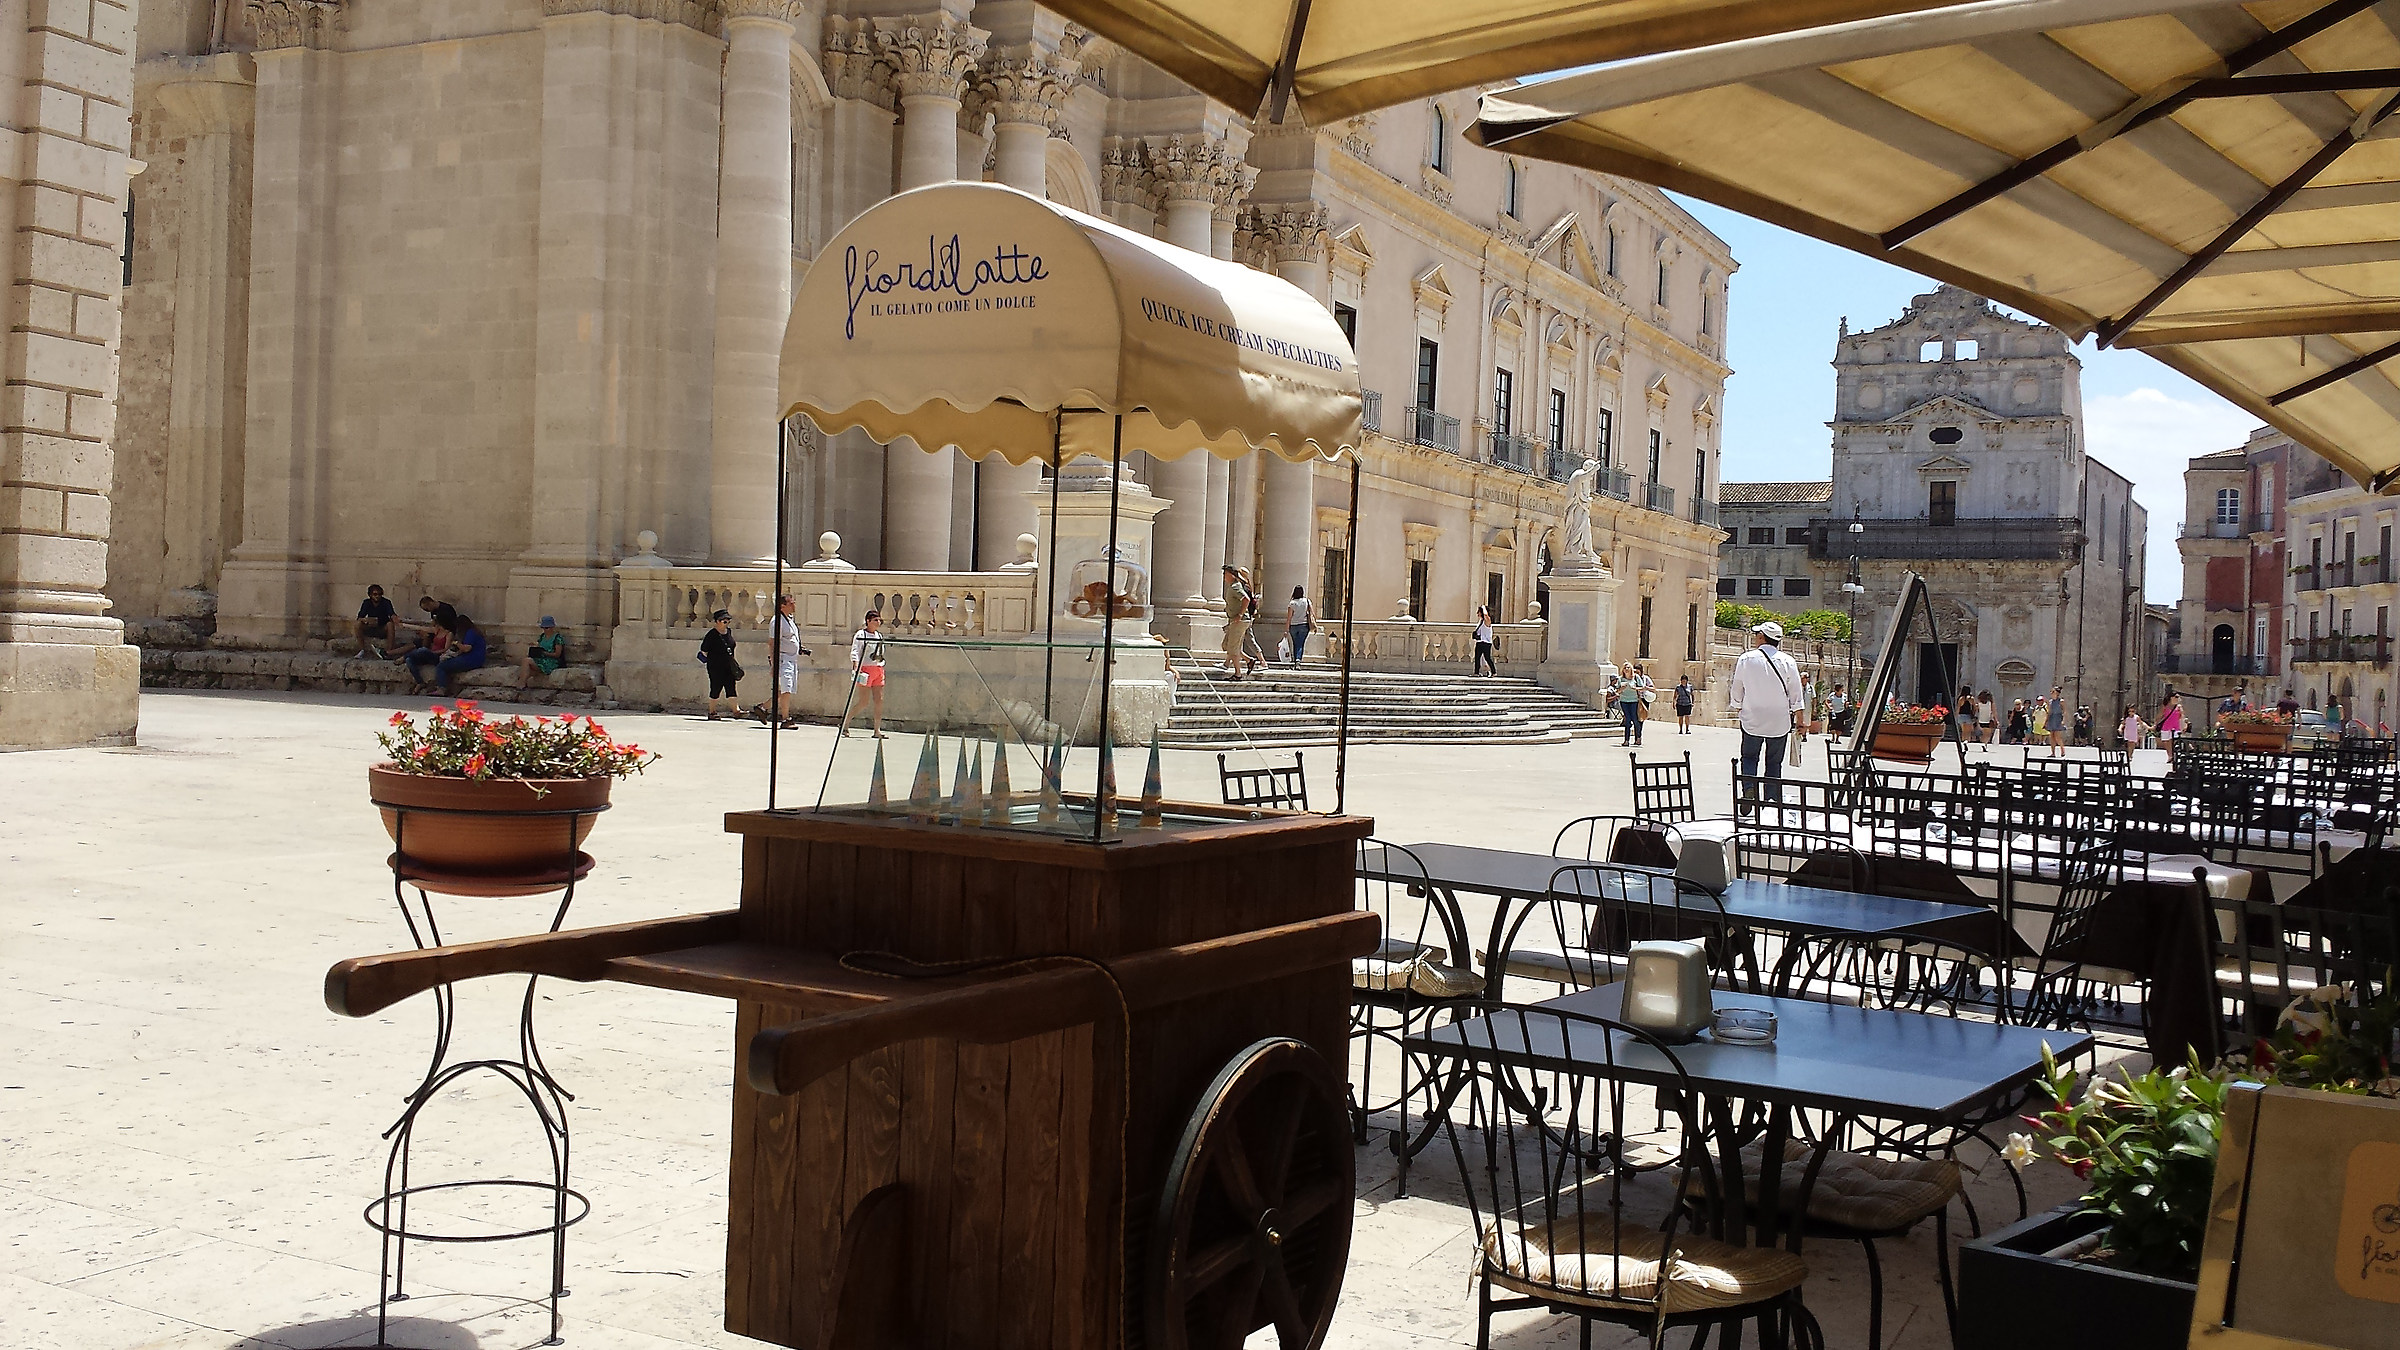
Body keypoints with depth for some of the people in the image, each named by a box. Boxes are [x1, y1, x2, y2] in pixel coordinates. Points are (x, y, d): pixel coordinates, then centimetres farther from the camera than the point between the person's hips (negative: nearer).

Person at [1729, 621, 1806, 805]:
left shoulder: (1746, 659, -3)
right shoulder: (1788, 662, -3)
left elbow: (1737, 689, 6)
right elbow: (1796, 695, -1)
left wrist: (1738, 710, 21)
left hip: (1752, 719, 0)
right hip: (1779, 721, 0)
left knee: (1749, 758, 11)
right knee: (1774, 762, 9)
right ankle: (1772, 802, 4)